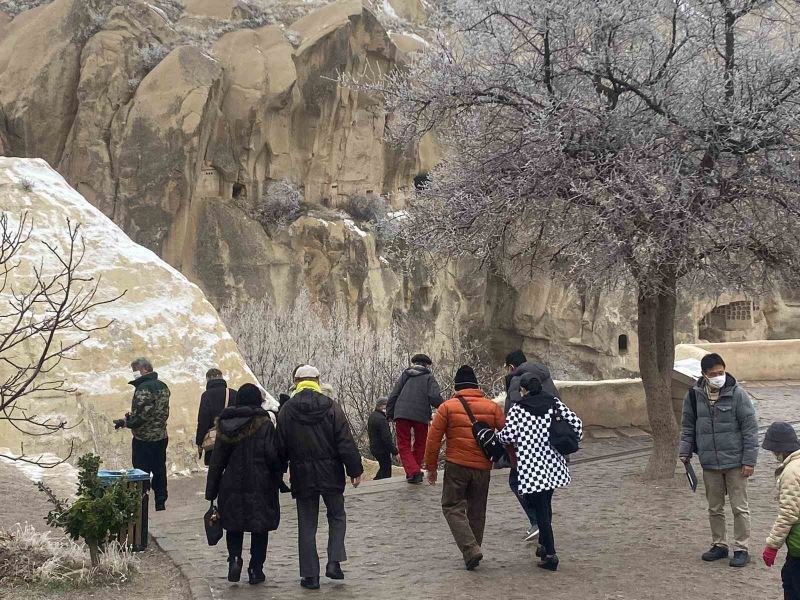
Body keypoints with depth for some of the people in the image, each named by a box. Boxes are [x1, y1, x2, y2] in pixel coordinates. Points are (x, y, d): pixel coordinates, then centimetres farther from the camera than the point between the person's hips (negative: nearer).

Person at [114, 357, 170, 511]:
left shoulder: (144, 388, -19)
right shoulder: (162, 386, 9)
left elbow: (141, 415, -24)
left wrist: (125, 422, -10)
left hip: (144, 439, -8)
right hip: (161, 436, 8)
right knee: (159, 470, 14)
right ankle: (161, 503, 21)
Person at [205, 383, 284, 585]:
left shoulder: (226, 425, 1)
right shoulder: (265, 425, -10)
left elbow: (216, 461, 4)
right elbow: (273, 455, -15)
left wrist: (211, 491, 8)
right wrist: (279, 475, 4)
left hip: (232, 485, 3)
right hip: (260, 486, -3)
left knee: (234, 526, 17)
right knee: (259, 528, 9)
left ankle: (234, 557, -5)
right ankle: (255, 569, 9)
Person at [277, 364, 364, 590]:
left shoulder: (286, 410, -4)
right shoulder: (330, 407, -6)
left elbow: (281, 447, -1)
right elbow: (346, 443, -7)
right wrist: (355, 470, 1)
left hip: (302, 476, 0)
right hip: (331, 475, 0)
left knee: (307, 525, 8)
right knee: (337, 516, 18)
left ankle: (310, 575, 8)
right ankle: (334, 562, 3)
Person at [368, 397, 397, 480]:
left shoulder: (372, 416, 9)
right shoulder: (381, 419, -23)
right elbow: (386, 438, -26)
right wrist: (395, 451, -21)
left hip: (374, 448, 10)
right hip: (382, 450, -10)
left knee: (383, 468, 24)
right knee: (386, 473, -1)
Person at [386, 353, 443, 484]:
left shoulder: (405, 375, 14)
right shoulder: (429, 377, 5)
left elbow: (393, 395, 11)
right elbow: (434, 397, -9)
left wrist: (389, 414, 15)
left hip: (402, 414, 1)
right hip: (421, 415, -1)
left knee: (404, 445, 5)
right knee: (420, 444, 19)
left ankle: (412, 472, -12)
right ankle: (416, 472, 22)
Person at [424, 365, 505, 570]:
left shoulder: (448, 407, -3)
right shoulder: (492, 407, 4)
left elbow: (433, 438, -3)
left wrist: (431, 467, 6)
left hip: (456, 465, -3)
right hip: (483, 467, 3)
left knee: (452, 507, 5)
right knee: (476, 509, 16)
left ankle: (471, 549, -12)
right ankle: (473, 552, 22)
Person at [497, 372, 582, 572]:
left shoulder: (517, 409, -7)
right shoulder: (554, 403, 4)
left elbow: (507, 436, -13)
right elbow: (576, 424, -1)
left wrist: (497, 436, 9)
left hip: (531, 467, -5)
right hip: (553, 465, 5)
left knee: (540, 509, -1)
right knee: (545, 505, 21)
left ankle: (550, 555, -5)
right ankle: (544, 545, 31)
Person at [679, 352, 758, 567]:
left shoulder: (737, 394, -10)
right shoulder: (694, 396, 0)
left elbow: (750, 429, -8)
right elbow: (688, 427, 12)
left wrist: (749, 460, -10)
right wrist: (685, 452, 3)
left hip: (735, 462, -4)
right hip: (709, 463, 4)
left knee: (740, 507, 2)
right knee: (714, 508, 13)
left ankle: (741, 549, 11)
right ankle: (719, 545, 26)